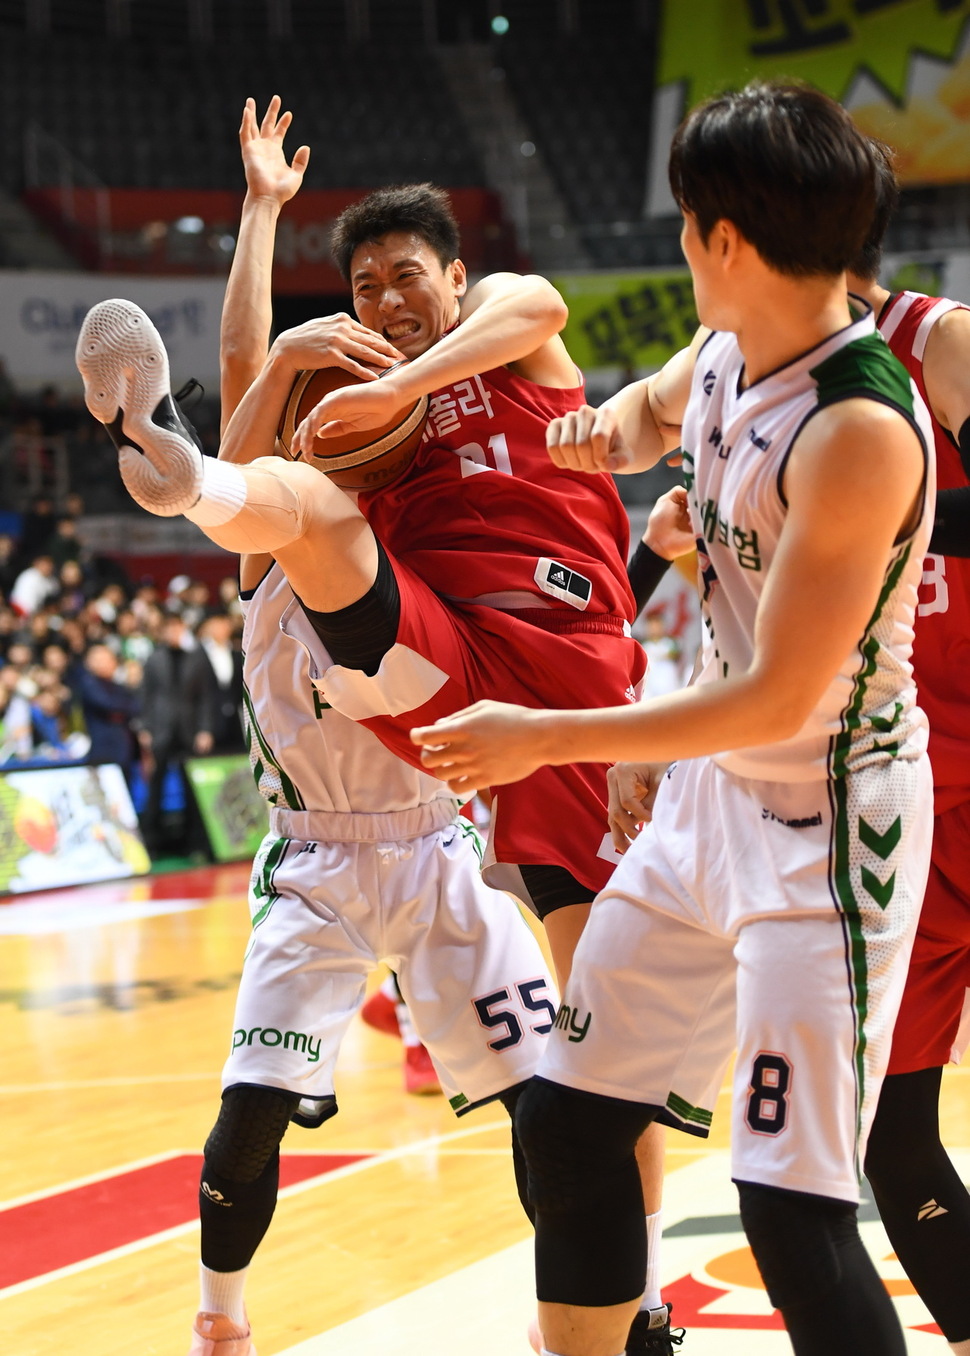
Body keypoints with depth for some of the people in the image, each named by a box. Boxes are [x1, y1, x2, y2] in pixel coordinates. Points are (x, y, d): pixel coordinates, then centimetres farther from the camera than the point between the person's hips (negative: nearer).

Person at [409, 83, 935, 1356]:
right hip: (711, 790, 9)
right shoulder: (723, 355, 1)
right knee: (566, 1117, 13)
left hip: (825, 815, -9)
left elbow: (777, 699, -25)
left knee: (792, 1203, -12)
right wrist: (609, 430, 3)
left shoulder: (858, 428, -25)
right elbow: (650, 409, 28)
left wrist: (539, 739, -17)